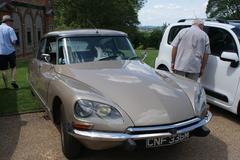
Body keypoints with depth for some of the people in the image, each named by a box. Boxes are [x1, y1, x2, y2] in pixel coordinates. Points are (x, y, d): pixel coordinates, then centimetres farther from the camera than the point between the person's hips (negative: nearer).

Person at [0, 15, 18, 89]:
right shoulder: (10, 29, -9)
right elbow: (13, 41, -15)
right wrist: (10, 44, 4)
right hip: (10, 51, -3)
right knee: (13, 67, 15)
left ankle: (6, 86, 10)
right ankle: (13, 80, -2)